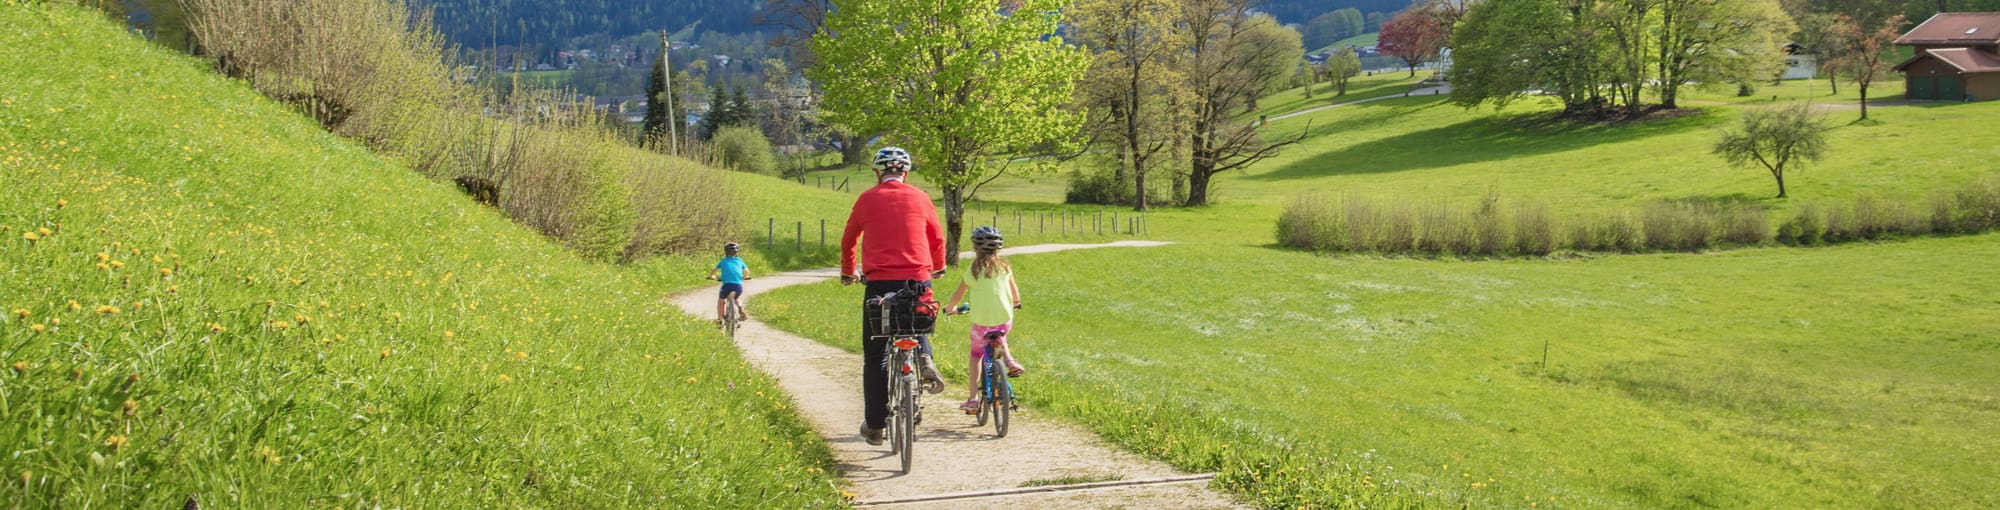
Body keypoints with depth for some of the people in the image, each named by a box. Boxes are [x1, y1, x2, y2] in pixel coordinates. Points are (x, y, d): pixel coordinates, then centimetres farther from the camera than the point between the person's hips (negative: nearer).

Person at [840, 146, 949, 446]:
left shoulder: (867, 199, 6)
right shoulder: (919, 197, 8)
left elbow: (848, 240, 16)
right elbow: (937, 238, 20)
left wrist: (848, 273, 34)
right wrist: (938, 267, 40)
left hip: (879, 282, -1)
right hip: (917, 281, 1)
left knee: (875, 356, 10)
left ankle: (874, 425, 11)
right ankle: (924, 358, 1)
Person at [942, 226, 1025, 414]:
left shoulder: (974, 269, -4)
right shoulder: (1004, 266, 3)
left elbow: (958, 294, 4)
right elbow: (1015, 293, 12)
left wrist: (950, 306, 24)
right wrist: (1015, 304, 34)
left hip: (981, 320, -2)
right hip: (1005, 320, 2)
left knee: (975, 355, 16)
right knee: (999, 337, 36)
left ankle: (972, 398, 13)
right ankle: (1009, 360, 9)